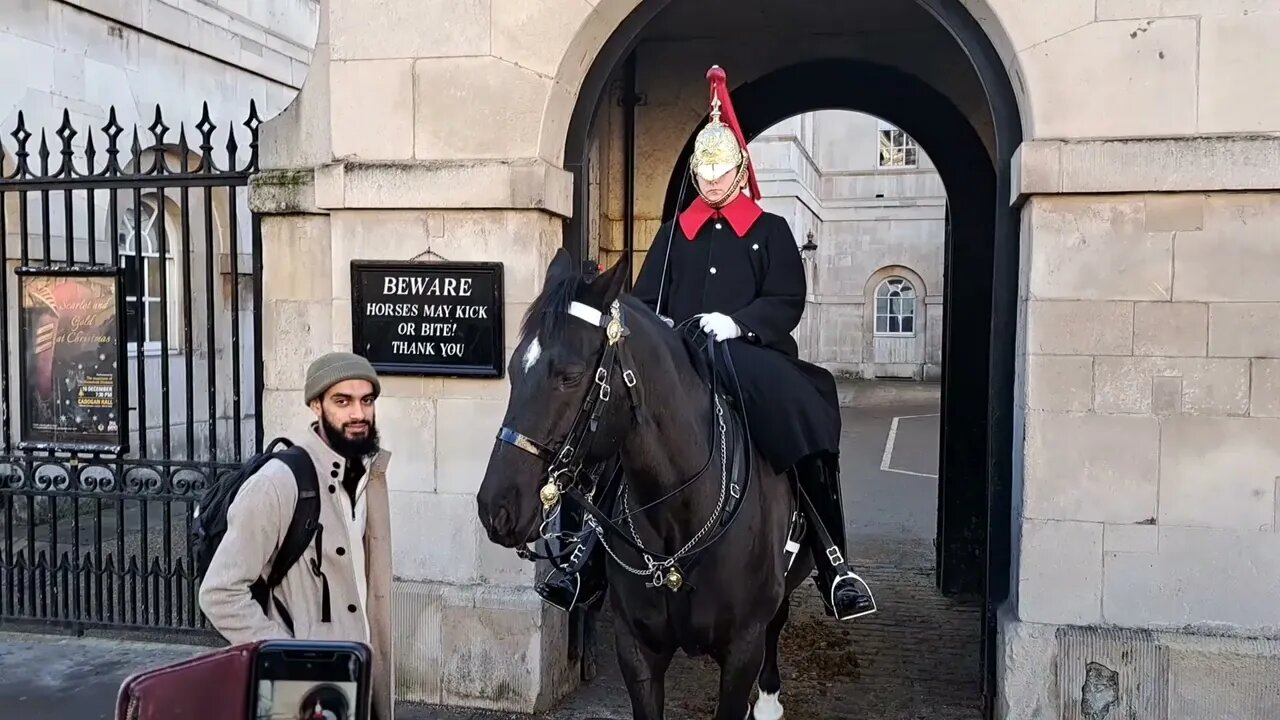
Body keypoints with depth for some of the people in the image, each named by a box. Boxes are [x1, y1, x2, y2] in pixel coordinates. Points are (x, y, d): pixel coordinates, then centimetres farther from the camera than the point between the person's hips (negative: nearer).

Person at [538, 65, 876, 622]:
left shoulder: (771, 231, 13)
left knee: (805, 429, -28)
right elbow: (645, 299, 15)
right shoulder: (674, 232, 21)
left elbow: (787, 302, 1)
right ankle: (590, 555, -13)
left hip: (753, 357, -2)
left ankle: (833, 565, -16)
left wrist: (735, 321, -17)